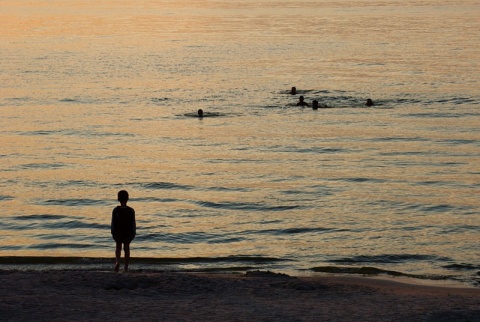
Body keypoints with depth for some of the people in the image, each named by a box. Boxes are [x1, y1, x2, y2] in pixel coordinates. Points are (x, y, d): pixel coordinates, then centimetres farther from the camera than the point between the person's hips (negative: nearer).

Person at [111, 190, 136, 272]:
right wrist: (133, 232, 5)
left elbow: (113, 222, -5)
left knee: (118, 247, 16)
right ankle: (126, 266, 13)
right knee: (127, 248, 12)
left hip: (118, 232, 0)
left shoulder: (115, 210, -10)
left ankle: (117, 261, -10)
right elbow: (133, 223, -6)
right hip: (128, 233, 0)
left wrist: (113, 232, 5)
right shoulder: (131, 211, -10)